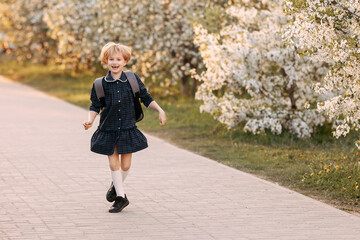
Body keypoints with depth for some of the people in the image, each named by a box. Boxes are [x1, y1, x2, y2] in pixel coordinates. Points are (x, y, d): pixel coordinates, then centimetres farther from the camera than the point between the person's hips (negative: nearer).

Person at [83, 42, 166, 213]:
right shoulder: (101, 84, -5)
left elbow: (146, 99, 5)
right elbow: (95, 106, 1)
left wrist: (160, 111, -5)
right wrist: (90, 120, -16)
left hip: (128, 128, 1)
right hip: (108, 130, 0)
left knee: (125, 165, 4)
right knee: (113, 163, 0)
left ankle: (116, 186, 34)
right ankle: (121, 197, 15)